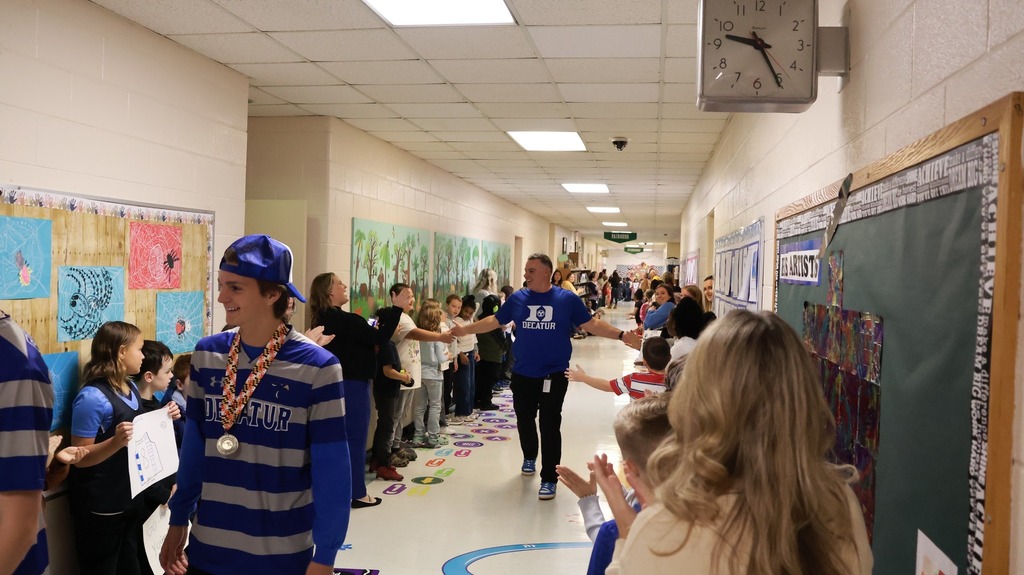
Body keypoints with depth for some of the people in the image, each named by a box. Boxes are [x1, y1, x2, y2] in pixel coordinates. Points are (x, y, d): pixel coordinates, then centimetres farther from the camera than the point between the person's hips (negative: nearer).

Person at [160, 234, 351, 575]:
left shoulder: (317, 368, -16)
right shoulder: (206, 354, -2)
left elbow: (332, 470, -12)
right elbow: (194, 444, 7)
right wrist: (178, 519, 11)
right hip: (207, 547, 4)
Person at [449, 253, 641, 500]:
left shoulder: (567, 299, -5)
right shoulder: (517, 298, 0)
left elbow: (591, 324, -2)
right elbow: (494, 321, 9)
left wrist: (621, 335, -11)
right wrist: (465, 330, 6)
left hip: (554, 375, -3)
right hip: (522, 375, 3)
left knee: (549, 426, -3)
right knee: (525, 420, 18)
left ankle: (549, 478, 8)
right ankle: (529, 457, 45)